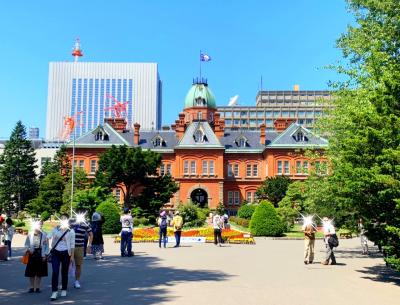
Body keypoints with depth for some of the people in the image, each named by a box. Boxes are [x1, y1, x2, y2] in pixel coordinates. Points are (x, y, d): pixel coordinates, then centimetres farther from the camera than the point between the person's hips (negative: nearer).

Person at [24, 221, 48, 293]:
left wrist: (45, 255, -6)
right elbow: (26, 244, 6)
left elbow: (47, 246, 0)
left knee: (39, 272, 7)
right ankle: (31, 287, 19)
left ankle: (37, 287, 18)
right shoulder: (30, 235, -2)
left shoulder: (44, 235, -4)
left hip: (41, 255, 0)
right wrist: (28, 249, -13)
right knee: (31, 272, 7)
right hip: (32, 255, 1)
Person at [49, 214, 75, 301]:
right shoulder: (55, 230, 5)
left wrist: (72, 255, -3)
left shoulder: (71, 231, 1)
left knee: (64, 272, 7)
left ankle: (64, 290, 21)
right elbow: (52, 241, 10)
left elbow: (72, 244, 1)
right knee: (55, 272, -8)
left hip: (65, 253, -1)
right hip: (56, 252, 1)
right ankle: (54, 292, -7)